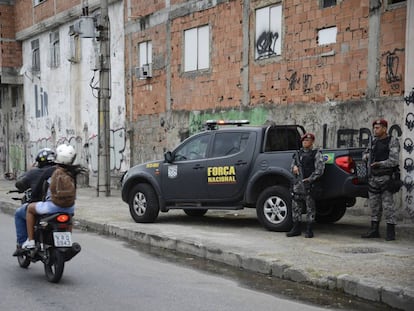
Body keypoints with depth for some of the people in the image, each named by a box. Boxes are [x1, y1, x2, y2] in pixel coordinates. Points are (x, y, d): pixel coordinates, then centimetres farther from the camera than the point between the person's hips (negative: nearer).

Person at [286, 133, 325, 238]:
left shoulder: (316, 154, -1)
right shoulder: (298, 153, 18)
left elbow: (319, 170, -9)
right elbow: (292, 164, 25)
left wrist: (309, 179, -16)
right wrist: (294, 167, 1)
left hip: (310, 183, -6)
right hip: (298, 183, 6)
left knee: (310, 208, -2)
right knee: (295, 206, 7)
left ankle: (309, 230, 4)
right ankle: (296, 229, 15)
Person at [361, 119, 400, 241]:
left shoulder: (392, 141, -6)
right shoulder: (374, 141, 14)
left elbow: (394, 161, -14)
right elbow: (366, 152, 30)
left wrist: (379, 164, -23)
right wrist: (366, 156, 7)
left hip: (386, 178, -7)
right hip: (373, 178, 7)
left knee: (388, 205, -7)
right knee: (374, 205, 9)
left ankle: (391, 232, -2)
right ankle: (374, 230, 15)